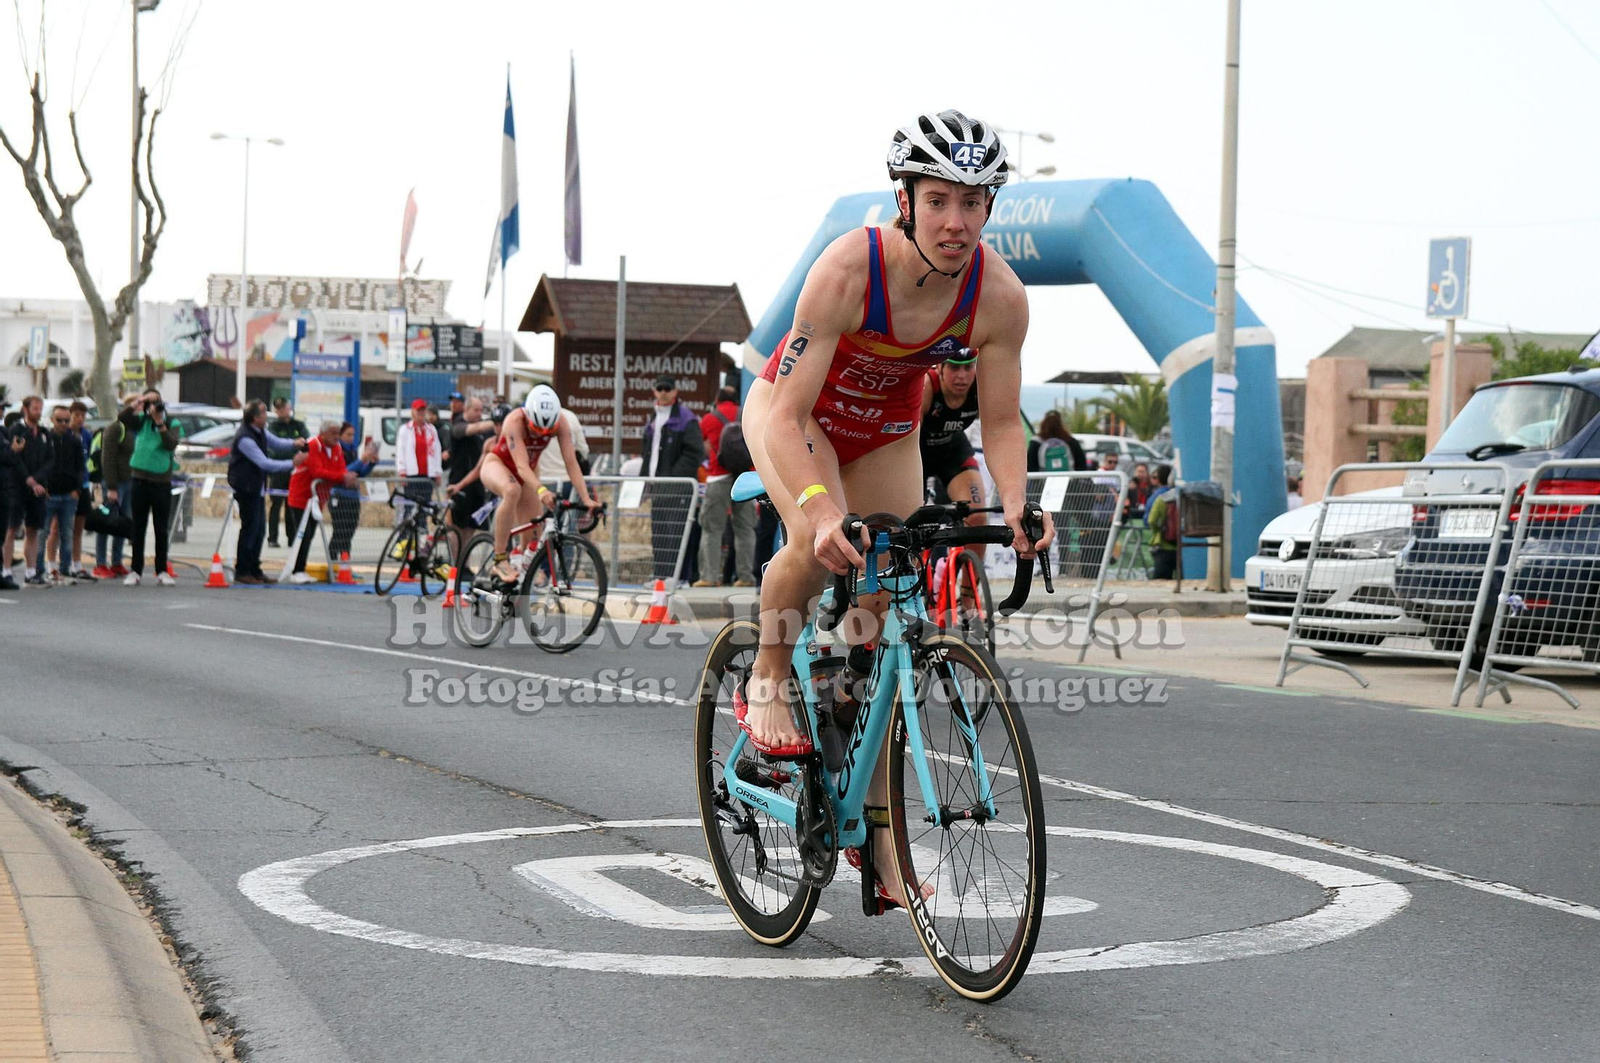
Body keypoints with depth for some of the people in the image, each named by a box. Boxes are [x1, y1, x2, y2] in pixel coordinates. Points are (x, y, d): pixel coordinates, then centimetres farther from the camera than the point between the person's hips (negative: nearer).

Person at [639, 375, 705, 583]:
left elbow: (695, 452, -12)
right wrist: (647, 476, 14)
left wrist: (674, 475, -16)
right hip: (657, 485, 8)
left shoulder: (685, 419, -4)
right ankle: (661, 575, 12)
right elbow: (646, 451, 28)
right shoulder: (652, 421, 20)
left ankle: (673, 574, -17)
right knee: (658, 530, 7)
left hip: (678, 487, -8)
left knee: (673, 530, -13)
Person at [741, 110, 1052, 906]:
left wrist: (1015, 504, -36)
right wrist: (821, 507, -53)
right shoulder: (848, 270, -37)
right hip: (794, 409, -3)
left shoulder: (999, 296, -27)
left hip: (886, 433, 4)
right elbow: (790, 416, -37)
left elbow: (1001, 421, -16)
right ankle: (766, 685, -7)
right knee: (820, 543, -35)